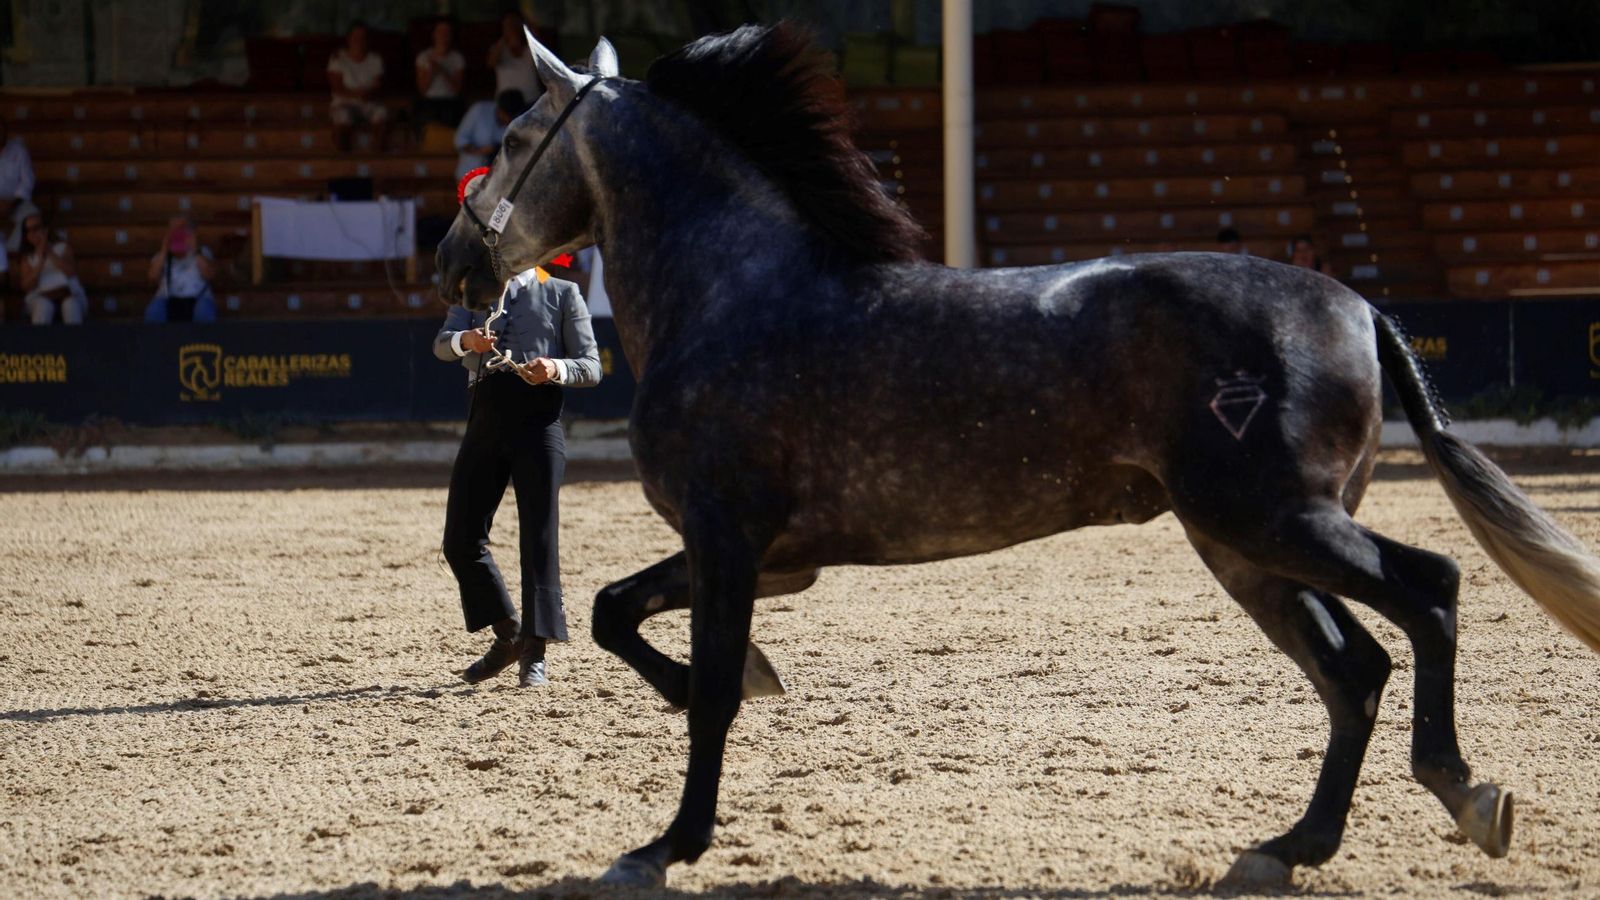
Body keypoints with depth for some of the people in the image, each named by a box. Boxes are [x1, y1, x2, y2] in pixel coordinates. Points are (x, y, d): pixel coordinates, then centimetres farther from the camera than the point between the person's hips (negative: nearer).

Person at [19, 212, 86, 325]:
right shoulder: (28, 258, 18)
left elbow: (72, 272, -2)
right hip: (41, 297, 0)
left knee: (70, 304, -38)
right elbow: (27, 287, 1)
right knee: (43, 305, -38)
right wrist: (41, 260, -7)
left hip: (68, 295, 0)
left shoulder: (62, 248, 17)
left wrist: (50, 253, -5)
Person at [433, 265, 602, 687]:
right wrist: (466, 340, -26)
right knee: (461, 541, 3)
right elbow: (442, 345, -1)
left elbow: (591, 368, 4)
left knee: (539, 538, -5)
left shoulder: (562, 293, 10)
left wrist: (555, 368, -19)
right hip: (486, 419, 4)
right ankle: (508, 634, 20)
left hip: (538, 419, -4)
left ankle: (535, 651, 0)